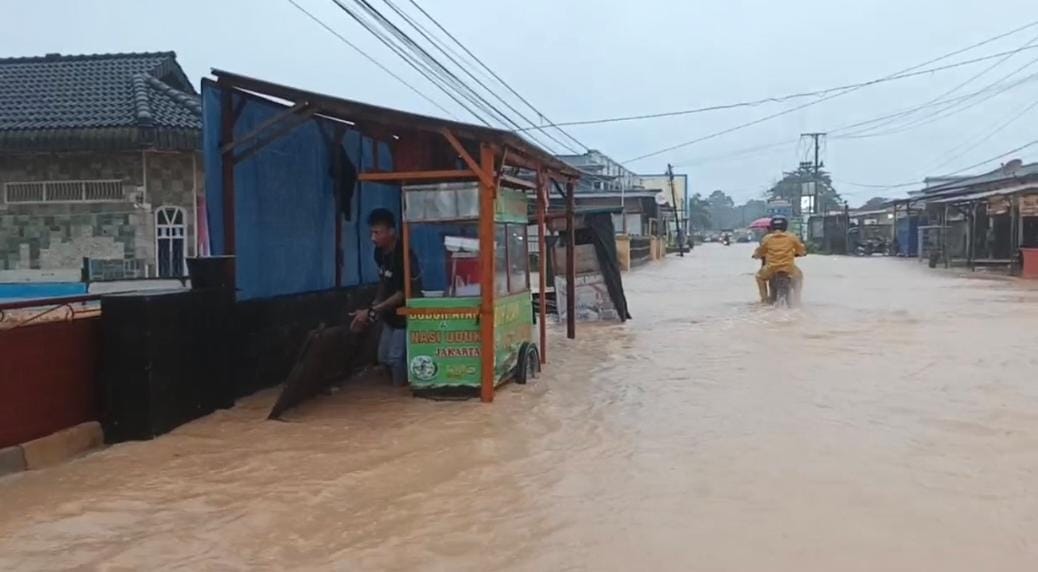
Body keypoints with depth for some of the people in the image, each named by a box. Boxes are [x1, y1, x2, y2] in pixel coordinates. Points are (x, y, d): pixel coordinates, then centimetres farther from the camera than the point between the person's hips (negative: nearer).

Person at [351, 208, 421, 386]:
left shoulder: (403, 256, -26)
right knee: (383, 357, 13)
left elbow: (402, 294, -24)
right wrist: (372, 310, 1)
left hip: (406, 315, -9)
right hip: (390, 314, 9)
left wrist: (371, 312, -24)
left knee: (395, 358, -10)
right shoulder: (379, 252, 0)